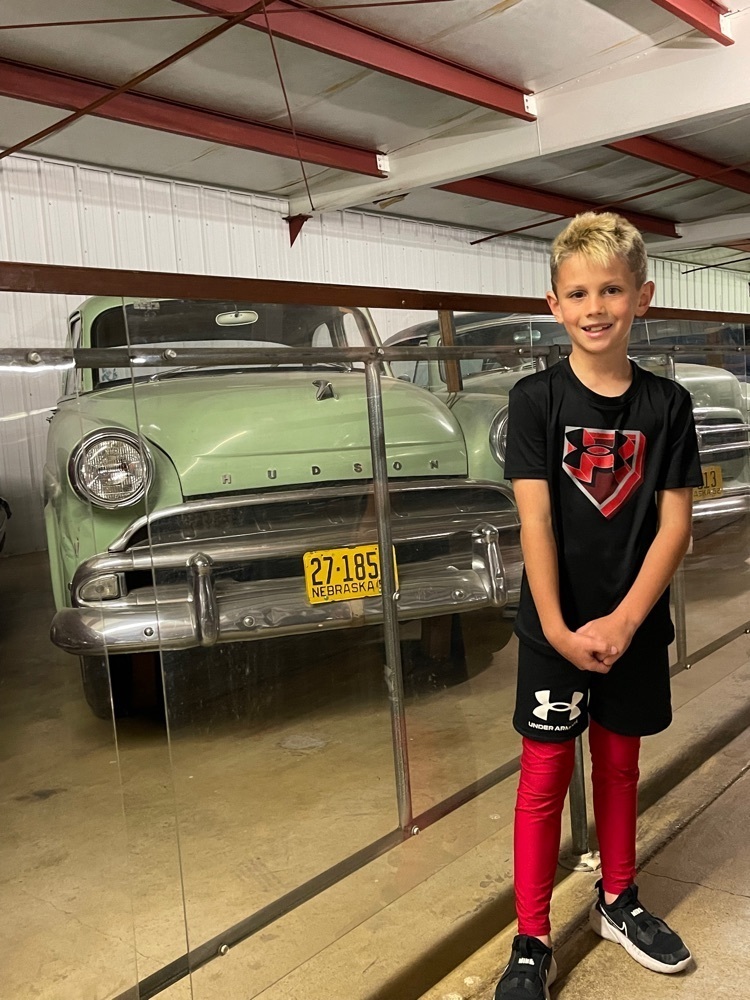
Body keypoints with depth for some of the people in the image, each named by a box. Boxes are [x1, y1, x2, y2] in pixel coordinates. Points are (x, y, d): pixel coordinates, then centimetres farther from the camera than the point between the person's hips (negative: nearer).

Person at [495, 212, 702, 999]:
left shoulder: (667, 405, -2)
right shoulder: (536, 399, -8)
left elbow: (674, 523, -5)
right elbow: (535, 519, -13)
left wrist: (624, 622, -14)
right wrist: (558, 627, -19)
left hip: (636, 626, 3)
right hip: (555, 627, -2)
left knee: (619, 763, 19)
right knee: (545, 777, 5)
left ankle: (618, 902, 40)